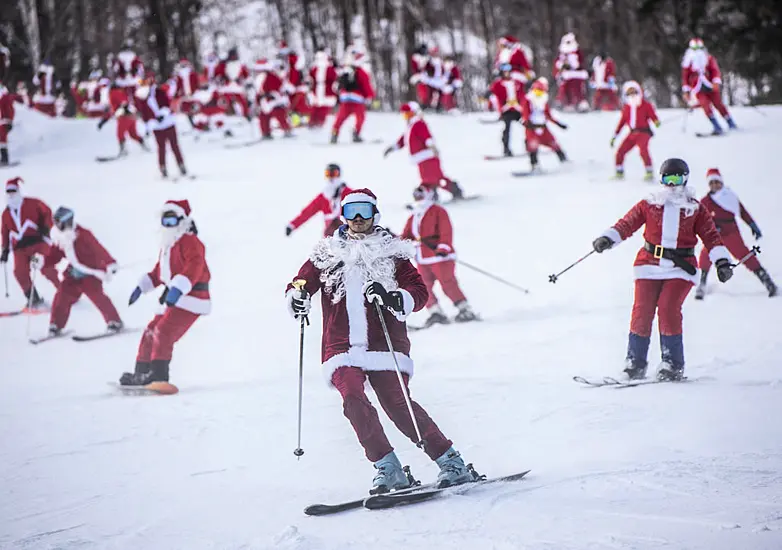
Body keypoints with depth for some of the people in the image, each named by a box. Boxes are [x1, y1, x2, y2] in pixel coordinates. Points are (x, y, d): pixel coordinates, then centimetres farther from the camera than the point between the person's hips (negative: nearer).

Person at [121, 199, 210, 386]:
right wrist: (142, 287, 20)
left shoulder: (189, 242, -11)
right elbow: (159, 271, 30)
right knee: (151, 332, 10)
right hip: (172, 298, 10)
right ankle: (141, 374, 17)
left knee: (163, 331, -23)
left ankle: (158, 375, -26)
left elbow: (194, 266, -27)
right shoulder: (167, 245, 19)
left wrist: (178, 288, -38)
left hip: (191, 297, -10)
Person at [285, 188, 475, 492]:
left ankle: (451, 461, -6)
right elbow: (300, 283, 18)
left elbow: (418, 292, 3)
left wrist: (392, 299, -18)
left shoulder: (390, 253, 12)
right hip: (342, 349, 2)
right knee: (353, 399, -23)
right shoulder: (326, 255, 17)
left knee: (397, 404, -16)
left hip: (384, 346, -2)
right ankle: (387, 467, -16)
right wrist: (297, 298, -7)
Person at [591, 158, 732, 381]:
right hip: (650, 265, 1)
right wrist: (607, 239, -14)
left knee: (668, 308, -18)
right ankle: (635, 364, 2)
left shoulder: (696, 209, 10)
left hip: (681, 268, -1)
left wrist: (722, 262, -4)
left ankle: (673, 365, -10)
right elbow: (627, 224, 3)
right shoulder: (649, 205, 10)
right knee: (642, 311, -9)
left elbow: (711, 235, 7)